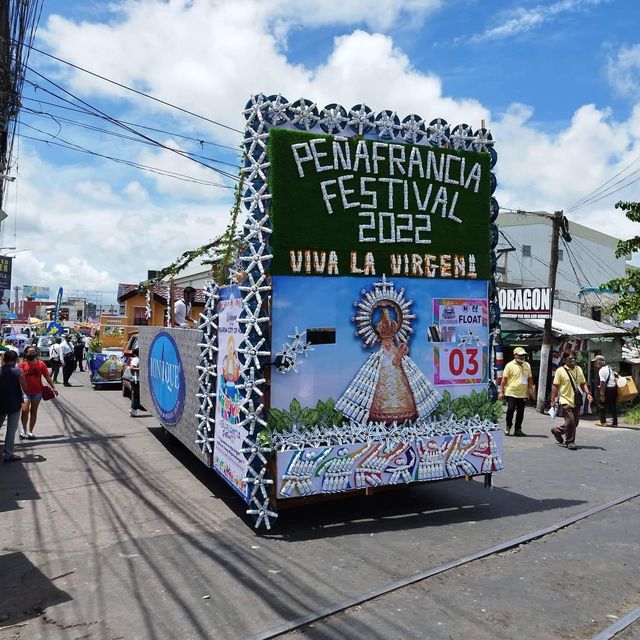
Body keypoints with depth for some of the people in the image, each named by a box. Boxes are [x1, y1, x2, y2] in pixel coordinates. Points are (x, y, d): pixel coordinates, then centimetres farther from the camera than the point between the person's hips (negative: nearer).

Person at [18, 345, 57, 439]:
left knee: (34, 412, 8)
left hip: (37, 391, 2)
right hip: (26, 391, -2)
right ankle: (24, 429, 12)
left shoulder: (41, 364, -1)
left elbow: (47, 376, 3)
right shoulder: (22, 364, -6)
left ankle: (30, 431, 18)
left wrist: (53, 388, 1)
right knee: (25, 410, -12)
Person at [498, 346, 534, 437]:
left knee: (520, 412, 7)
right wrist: (501, 392, -8)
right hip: (511, 393, -4)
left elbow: (530, 379, 17)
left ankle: (518, 429, 17)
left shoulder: (527, 365, 12)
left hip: (523, 394, 4)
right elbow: (504, 379, -4)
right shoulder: (510, 365, -3)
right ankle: (508, 427, 13)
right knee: (510, 410, -6)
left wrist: (531, 390, 11)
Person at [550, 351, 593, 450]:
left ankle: (557, 431, 32)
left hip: (576, 401, 6)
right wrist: (553, 400, -9)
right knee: (570, 421, -12)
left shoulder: (578, 369, 10)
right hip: (566, 400, -6)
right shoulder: (560, 370, -7)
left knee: (575, 422, 10)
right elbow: (555, 386, -6)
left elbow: (583, 383, 15)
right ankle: (570, 442, 6)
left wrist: (587, 393, -1)